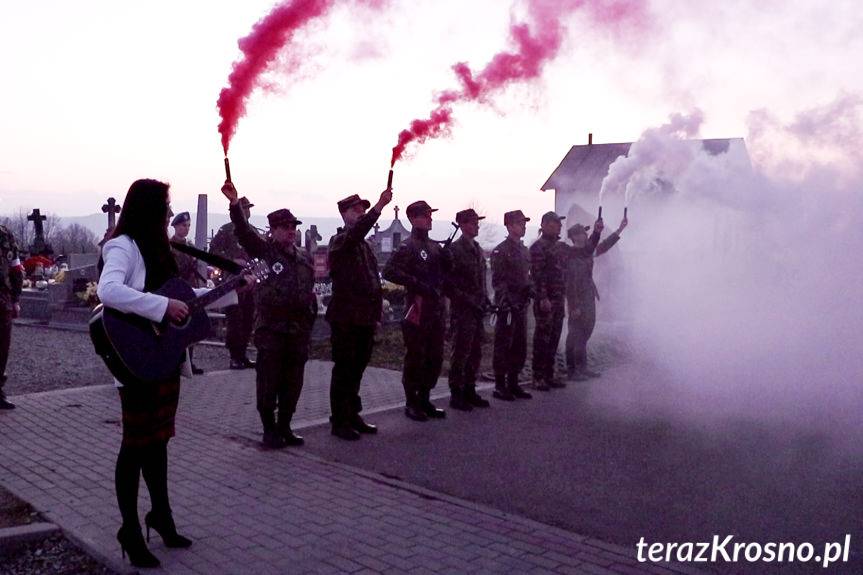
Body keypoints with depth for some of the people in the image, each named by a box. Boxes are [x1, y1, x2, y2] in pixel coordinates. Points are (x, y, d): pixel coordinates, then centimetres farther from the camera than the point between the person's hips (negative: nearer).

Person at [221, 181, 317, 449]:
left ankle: (284, 427, 22)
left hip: (298, 329, 5)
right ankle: (269, 429, 13)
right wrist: (235, 203, -33)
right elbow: (244, 231, -18)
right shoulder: (263, 250, -1)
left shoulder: (303, 260, 14)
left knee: (292, 383, 10)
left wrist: (310, 322, 15)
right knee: (269, 382, 1)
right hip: (270, 328, -5)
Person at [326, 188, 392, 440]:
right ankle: (339, 421, 7)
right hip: (345, 318, -8)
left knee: (357, 370, 14)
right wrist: (379, 206, -39)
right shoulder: (339, 241, -7)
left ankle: (352, 416, 25)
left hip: (365, 319, 8)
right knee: (344, 370, -1)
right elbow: (356, 231, -31)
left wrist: (376, 314, 15)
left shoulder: (365, 245, 17)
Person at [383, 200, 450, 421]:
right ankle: (412, 403, 11)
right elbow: (389, 272, -20)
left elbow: (447, 269, 25)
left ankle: (424, 400, 24)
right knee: (415, 358, 0)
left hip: (436, 310, 8)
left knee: (435, 358, 12)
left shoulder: (435, 246, 14)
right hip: (418, 309, -8)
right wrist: (416, 283, -21)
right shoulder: (407, 247, -9)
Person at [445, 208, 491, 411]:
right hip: (462, 310, -8)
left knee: (475, 352, 11)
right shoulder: (454, 249, -9)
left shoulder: (478, 250, 15)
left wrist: (485, 300, 9)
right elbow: (448, 282, -13)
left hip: (477, 309, 8)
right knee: (461, 353, -3)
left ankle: (469, 390, 21)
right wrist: (467, 301, -15)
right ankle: (456, 395, 5)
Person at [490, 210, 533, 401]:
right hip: (507, 306, -8)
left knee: (520, 347, 12)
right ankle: (500, 386, 6)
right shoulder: (500, 251, -9)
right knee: (503, 346, -1)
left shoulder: (524, 250, 16)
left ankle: (513, 383, 22)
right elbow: (498, 281, -15)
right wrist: (505, 302, -22)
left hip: (521, 305, 8)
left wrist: (530, 289, 5)